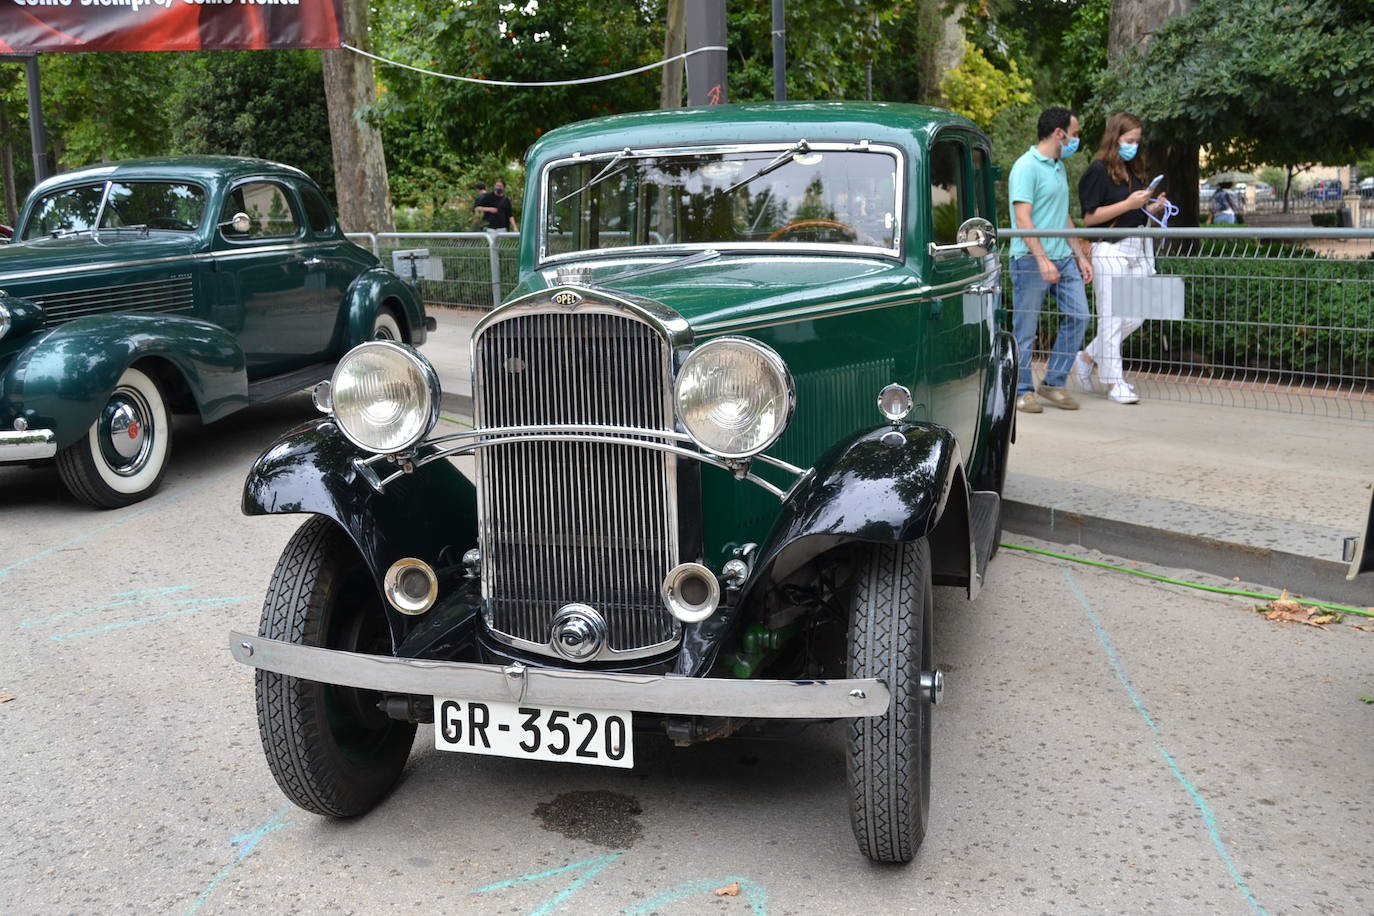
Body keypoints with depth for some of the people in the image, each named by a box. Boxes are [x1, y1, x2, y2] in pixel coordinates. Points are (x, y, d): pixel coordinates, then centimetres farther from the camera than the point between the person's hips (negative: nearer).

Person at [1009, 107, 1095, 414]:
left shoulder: (1059, 167, 18)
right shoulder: (1027, 167, -10)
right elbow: (1022, 219, -17)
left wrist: (1080, 255, 19)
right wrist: (1043, 260, -23)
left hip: (1063, 258, 9)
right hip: (1031, 260, -9)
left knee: (1077, 316, 3)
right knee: (1025, 328, 0)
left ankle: (1054, 383, 14)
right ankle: (1022, 391, 11)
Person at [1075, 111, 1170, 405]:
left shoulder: (1134, 171, 17)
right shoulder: (1098, 171, -6)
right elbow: (1089, 218, -13)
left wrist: (1153, 208, 6)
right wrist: (1129, 204, -16)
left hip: (1139, 248, 8)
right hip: (1111, 250, -8)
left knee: (1135, 317, 7)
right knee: (1112, 317, -2)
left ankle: (1087, 357, 24)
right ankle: (1113, 382, 5)